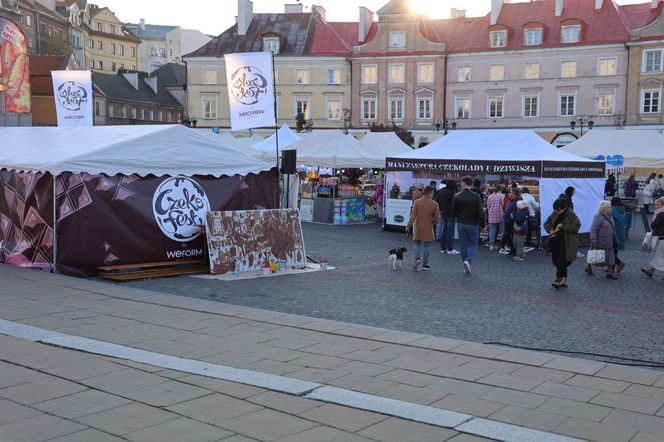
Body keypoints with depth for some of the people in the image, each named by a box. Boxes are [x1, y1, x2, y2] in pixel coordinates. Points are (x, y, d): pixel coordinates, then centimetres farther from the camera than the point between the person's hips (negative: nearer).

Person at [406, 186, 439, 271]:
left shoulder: (416, 202, -5)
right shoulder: (434, 204, -9)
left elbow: (413, 215, -7)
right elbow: (436, 219, -6)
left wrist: (409, 226, -1)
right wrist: (434, 223, 15)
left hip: (418, 228, 2)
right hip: (428, 229, -2)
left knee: (417, 245, 15)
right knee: (426, 246, 7)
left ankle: (417, 259, -6)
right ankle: (425, 265, 11)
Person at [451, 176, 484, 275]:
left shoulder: (456, 196, -4)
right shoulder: (476, 196, -10)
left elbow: (453, 213, -1)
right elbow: (480, 212, -11)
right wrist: (482, 224, 1)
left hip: (460, 224, 2)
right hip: (473, 224, -2)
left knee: (463, 245, 11)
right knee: (473, 244, 10)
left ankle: (466, 268, 15)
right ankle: (468, 261, -15)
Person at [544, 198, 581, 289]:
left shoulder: (571, 215, -9)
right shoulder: (554, 214, 8)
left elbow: (576, 226, -19)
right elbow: (546, 223, 15)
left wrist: (562, 226, -22)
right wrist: (550, 230, -6)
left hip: (566, 244, -7)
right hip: (555, 243, 7)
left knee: (561, 261, -11)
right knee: (555, 261, 10)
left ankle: (560, 279, -2)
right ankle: (564, 280, 21)